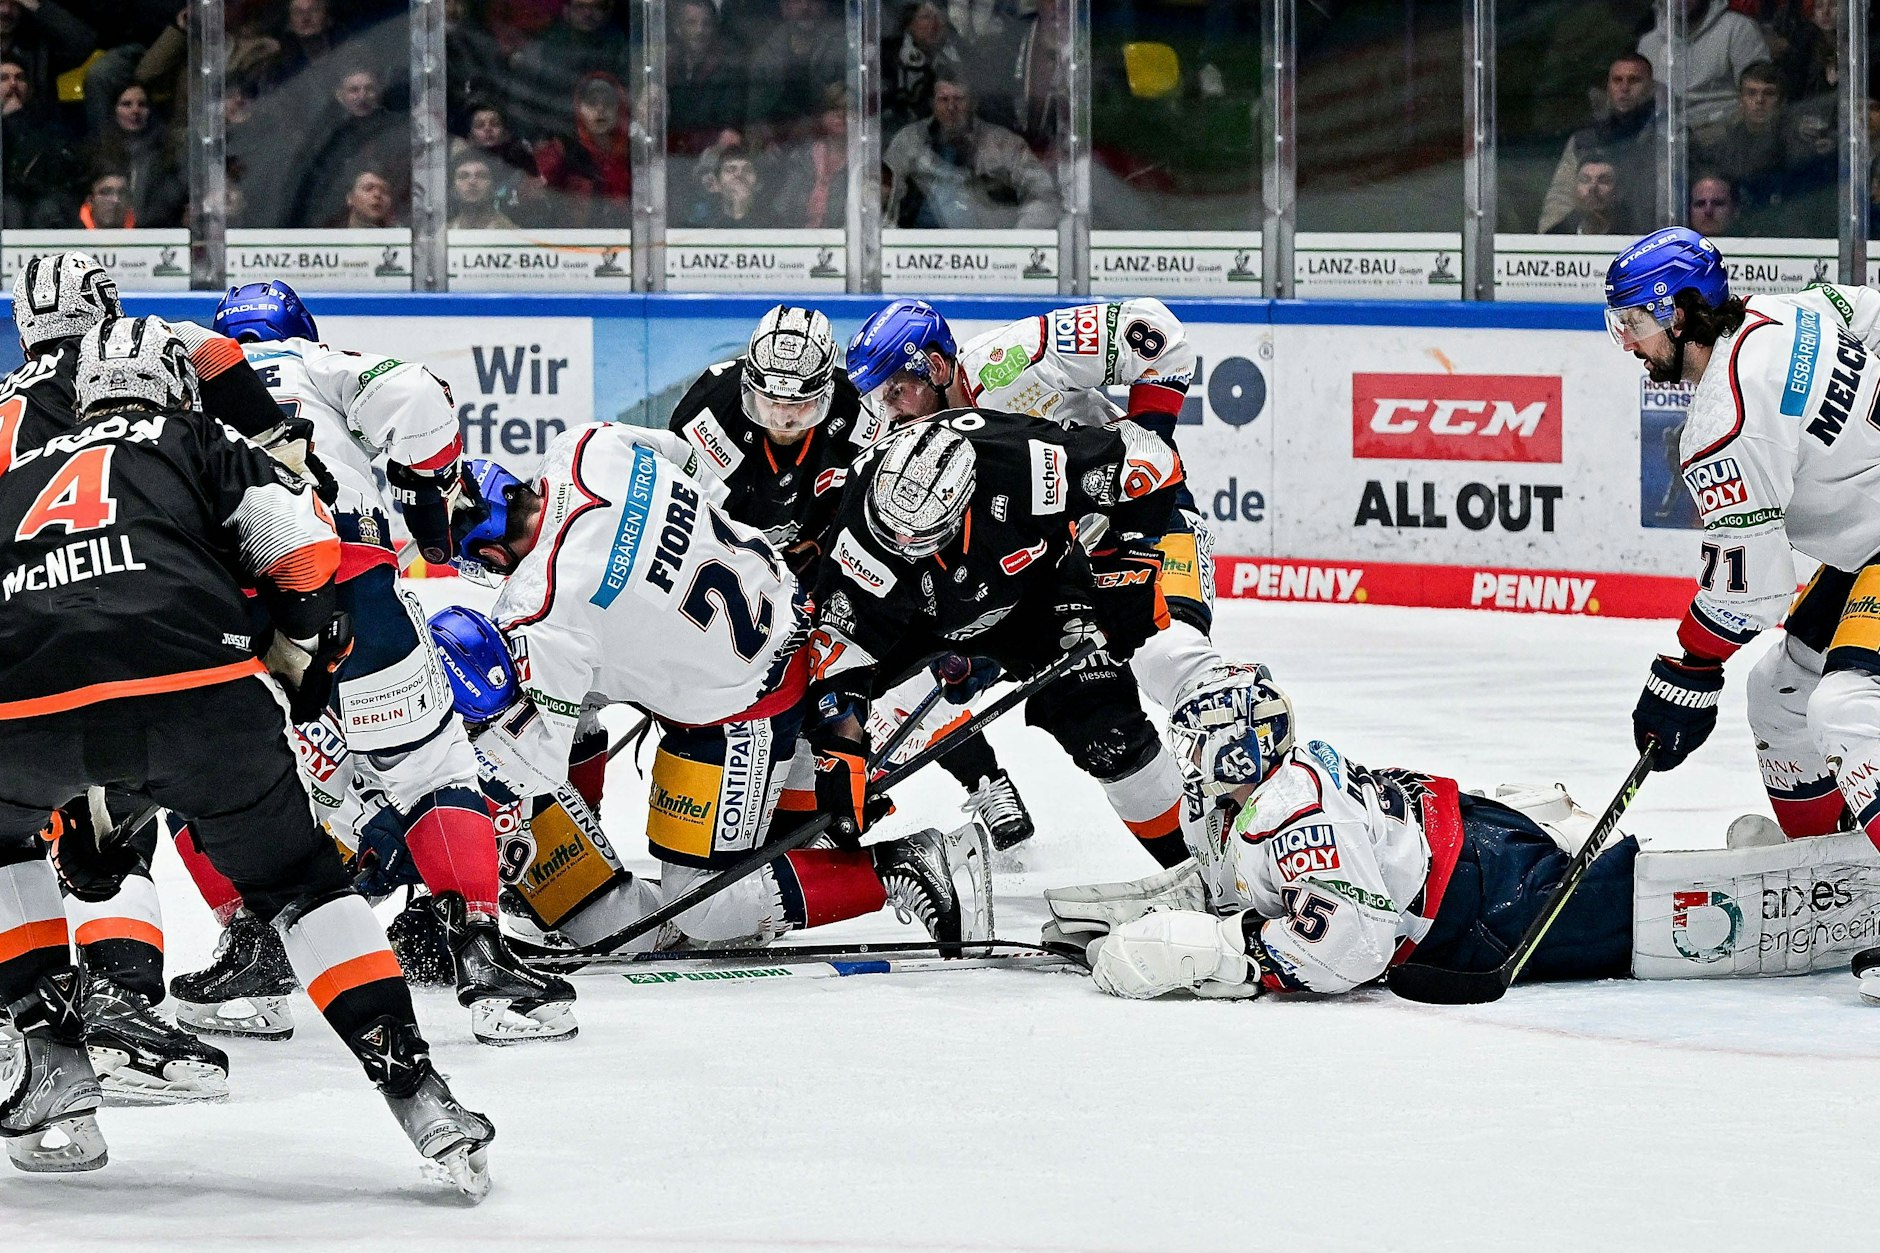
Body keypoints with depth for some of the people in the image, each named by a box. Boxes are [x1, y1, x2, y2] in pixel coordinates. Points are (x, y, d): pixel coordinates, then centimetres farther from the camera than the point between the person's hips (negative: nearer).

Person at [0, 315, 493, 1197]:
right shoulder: (194, 444, 27)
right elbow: (295, 536, 9)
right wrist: (301, 645, 29)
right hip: (194, 686, -1)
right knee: (296, 877, 17)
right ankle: (410, 1084, 6)